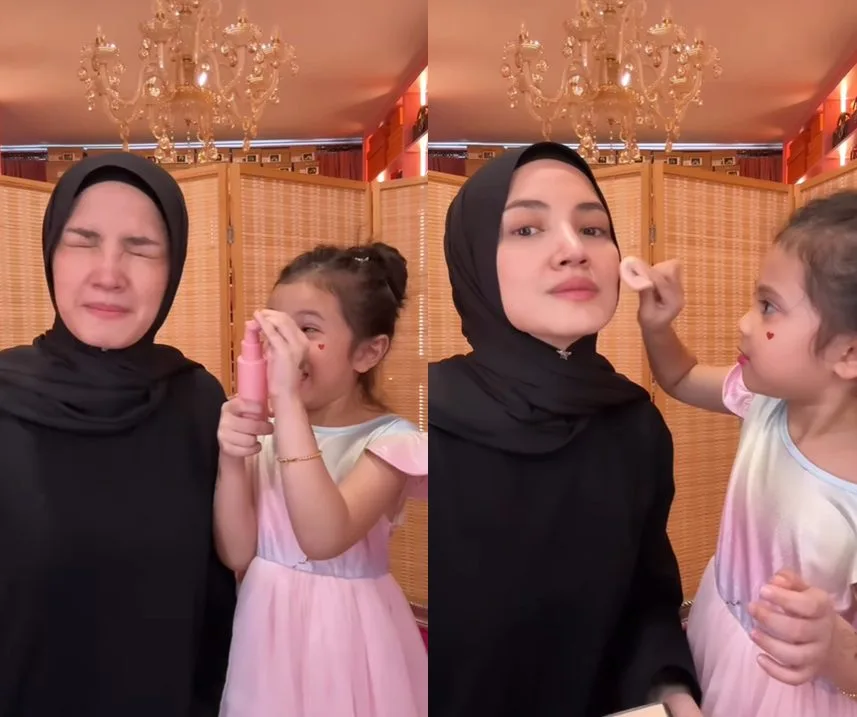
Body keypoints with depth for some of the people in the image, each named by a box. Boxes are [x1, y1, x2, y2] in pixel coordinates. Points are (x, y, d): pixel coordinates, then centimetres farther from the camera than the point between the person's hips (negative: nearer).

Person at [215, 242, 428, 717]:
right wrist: (231, 461, -21)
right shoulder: (267, 432, -2)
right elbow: (238, 554, -5)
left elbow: (324, 539, -33)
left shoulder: (389, 439, -17)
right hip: (269, 627, 5)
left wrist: (289, 399, -36)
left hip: (345, 635, -4)